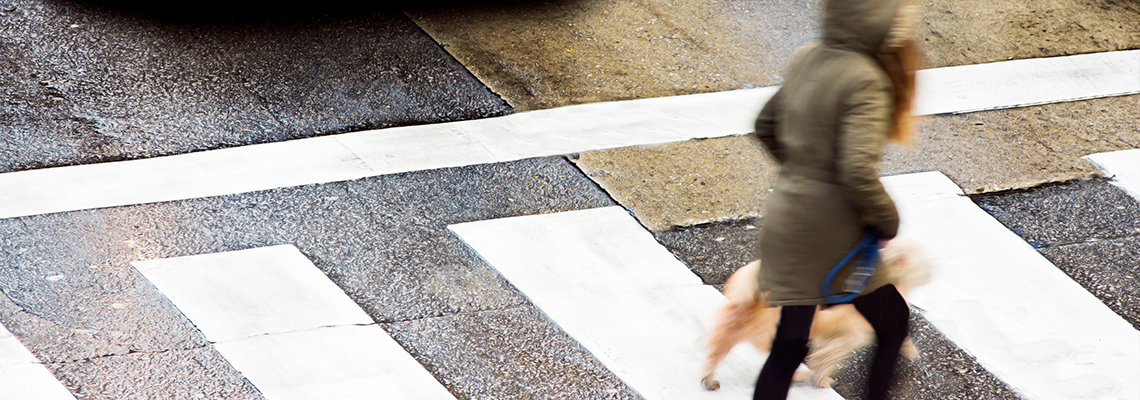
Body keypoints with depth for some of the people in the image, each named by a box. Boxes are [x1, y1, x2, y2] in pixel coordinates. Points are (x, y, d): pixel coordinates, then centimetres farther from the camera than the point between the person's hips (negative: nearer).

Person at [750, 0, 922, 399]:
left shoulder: (806, 60, 3)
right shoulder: (865, 81, -21)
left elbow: (766, 127, 17)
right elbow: (858, 173, -29)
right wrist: (886, 218, -13)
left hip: (788, 215, 7)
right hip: (833, 234, -7)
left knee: (789, 345, 14)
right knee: (893, 324, 16)